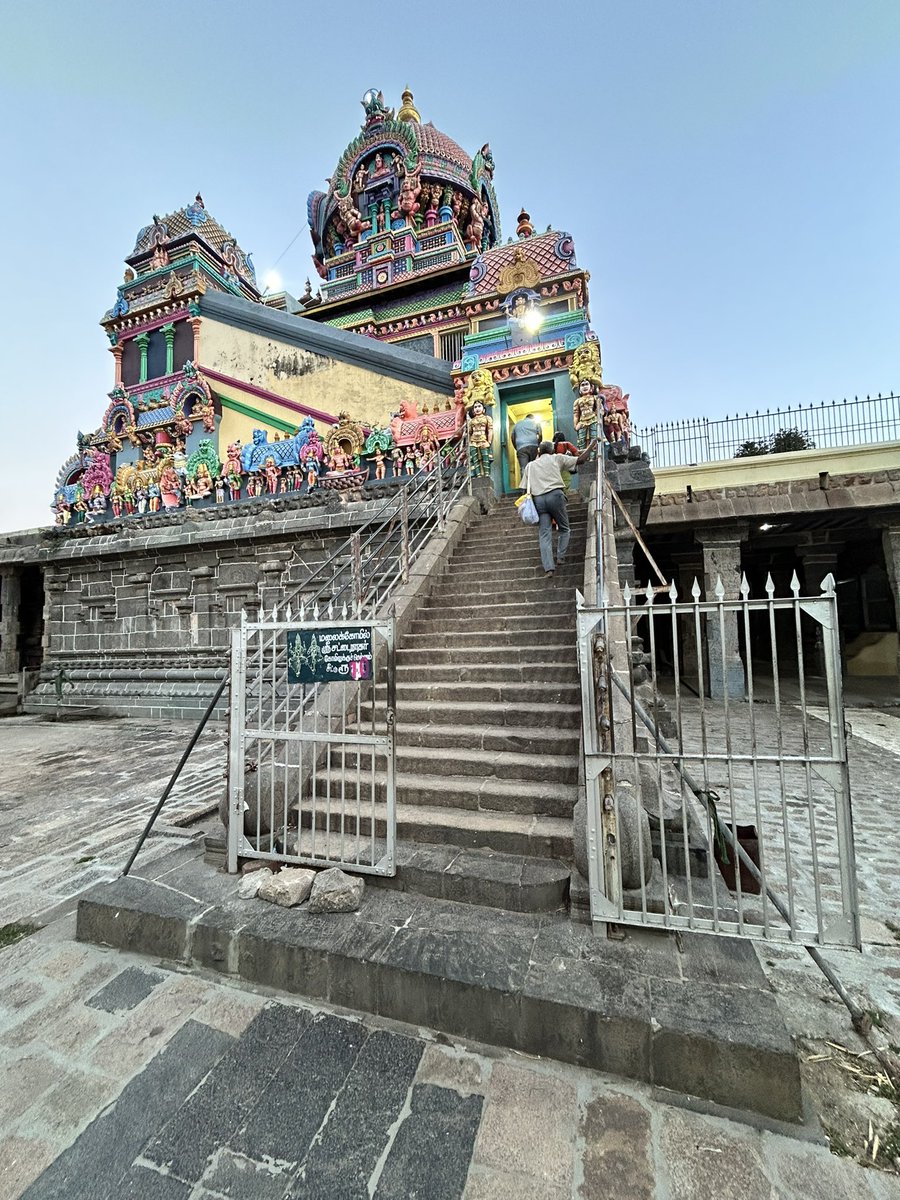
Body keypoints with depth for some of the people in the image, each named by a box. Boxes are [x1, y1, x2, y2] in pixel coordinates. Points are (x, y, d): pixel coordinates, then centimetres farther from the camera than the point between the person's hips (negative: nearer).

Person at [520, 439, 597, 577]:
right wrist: (591, 445, 25)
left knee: (544, 534, -1)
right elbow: (581, 460, 11)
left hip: (538, 499, 2)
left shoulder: (530, 465, 22)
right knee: (564, 529, 18)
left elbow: (526, 488, 15)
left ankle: (548, 568, -11)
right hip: (555, 495, -2)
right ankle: (561, 556, 6)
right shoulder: (556, 458, 15)